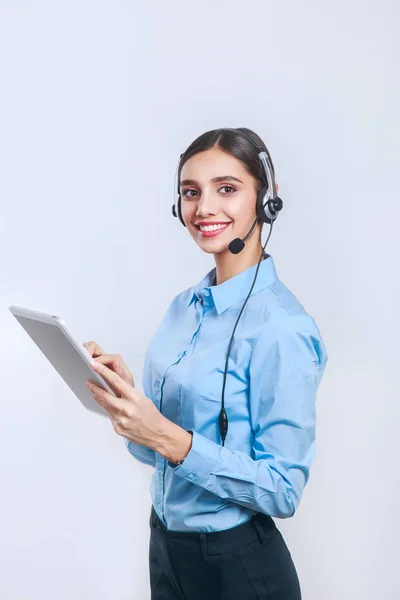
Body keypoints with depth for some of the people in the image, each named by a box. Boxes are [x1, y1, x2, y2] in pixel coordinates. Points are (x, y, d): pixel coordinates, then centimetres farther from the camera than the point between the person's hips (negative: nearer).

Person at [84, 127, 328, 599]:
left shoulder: (281, 327, -21)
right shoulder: (185, 306, 1)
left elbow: (284, 490, -20)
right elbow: (157, 451, 7)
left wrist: (167, 437, -27)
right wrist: (122, 393, -11)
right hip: (165, 545, 6)